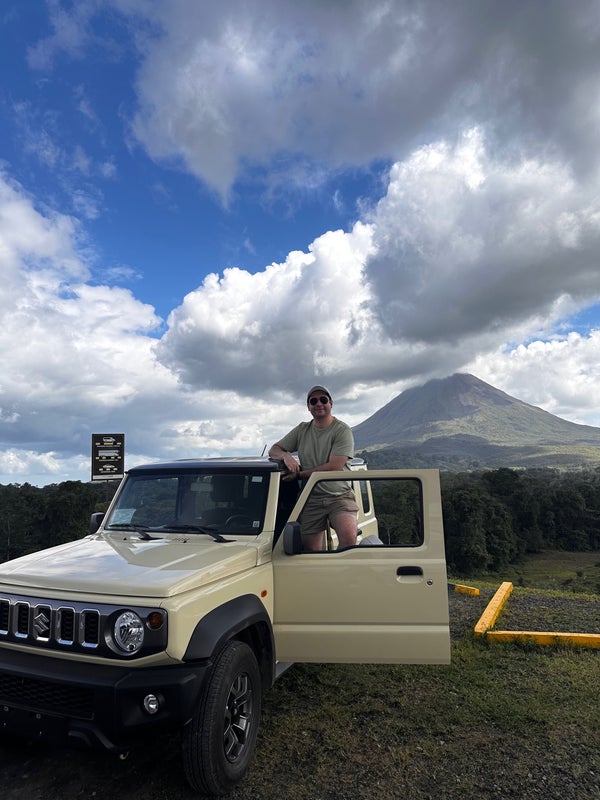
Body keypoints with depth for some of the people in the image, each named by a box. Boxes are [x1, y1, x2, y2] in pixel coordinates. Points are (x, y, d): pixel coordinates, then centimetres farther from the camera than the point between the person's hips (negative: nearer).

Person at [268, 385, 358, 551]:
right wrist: (286, 456, -11)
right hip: (311, 500, 4)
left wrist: (299, 474, -11)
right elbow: (274, 449, 14)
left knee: (349, 536, -28)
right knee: (311, 553, 1)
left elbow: (335, 466, -13)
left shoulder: (342, 430, -3)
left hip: (340, 496, -3)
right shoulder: (302, 430, 12)